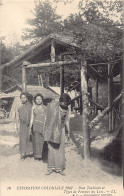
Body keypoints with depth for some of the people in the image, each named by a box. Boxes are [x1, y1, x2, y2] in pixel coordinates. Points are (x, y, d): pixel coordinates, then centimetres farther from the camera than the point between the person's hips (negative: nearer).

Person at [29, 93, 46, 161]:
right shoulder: (34, 108, 10)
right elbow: (32, 118, 11)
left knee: (41, 140, -1)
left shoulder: (44, 108, 8)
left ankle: (40, 155, 9)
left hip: (42, 125, 0)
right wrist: (30, 127, 7)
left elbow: (45, 118, 7)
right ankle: (36, 155, 2)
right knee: (36, 140, -4)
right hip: (35, 125, 0)